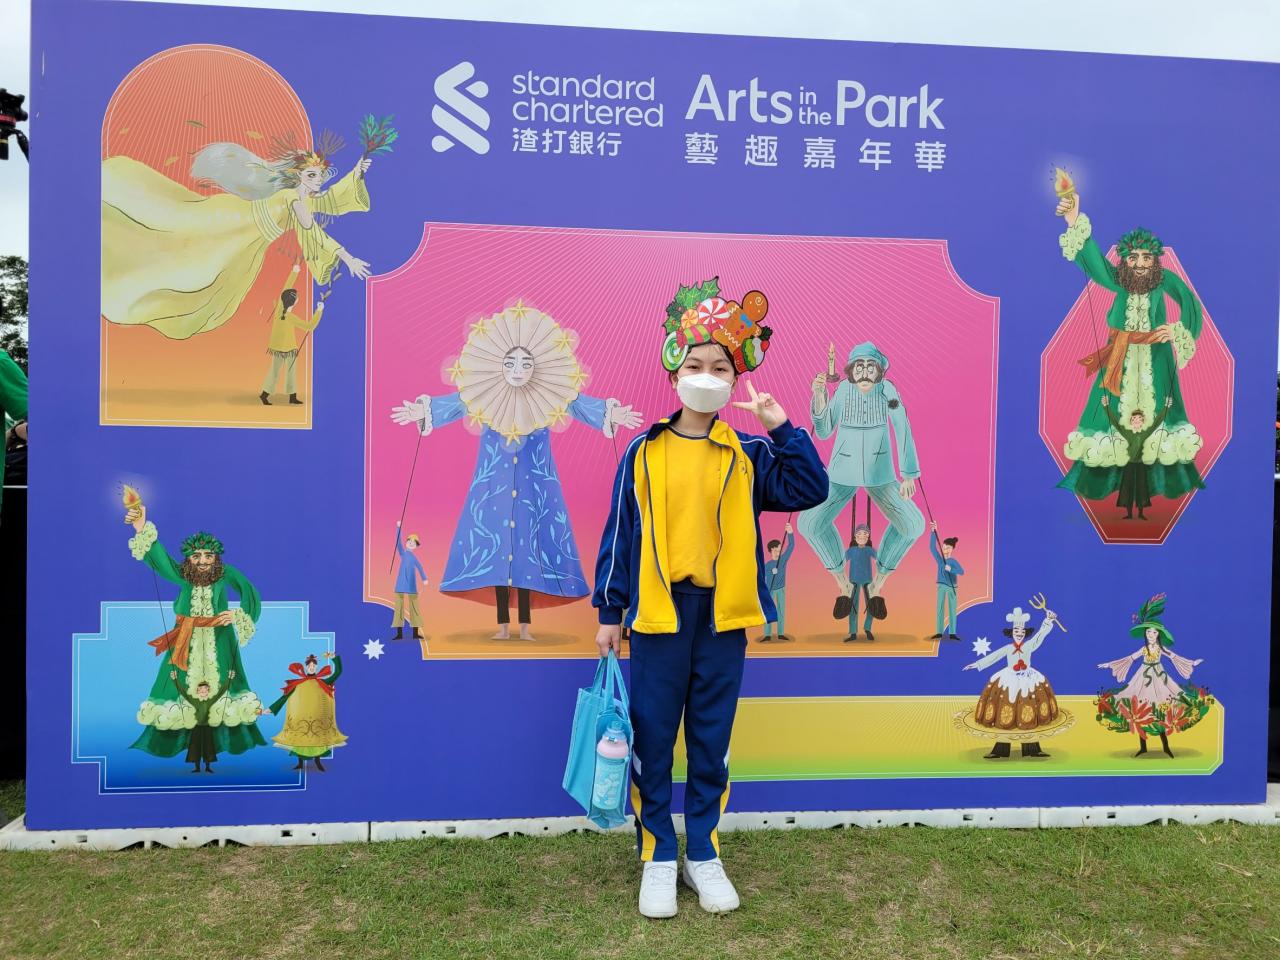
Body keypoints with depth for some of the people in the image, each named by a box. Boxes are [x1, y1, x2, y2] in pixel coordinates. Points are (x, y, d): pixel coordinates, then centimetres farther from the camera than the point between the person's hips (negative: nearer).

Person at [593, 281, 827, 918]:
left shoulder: (750, 455, 3)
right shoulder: (644, 452, 1)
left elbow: (811, 489, -7)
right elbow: (619, 535, 2)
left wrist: (781, 426, -12)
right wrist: (609, 611, 2)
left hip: (723, 614, 1)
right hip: (658, 611, -1)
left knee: (712, 740, 13)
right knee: (651, 738, 7)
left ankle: (703, 853, 29)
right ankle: (657, 857, 24)